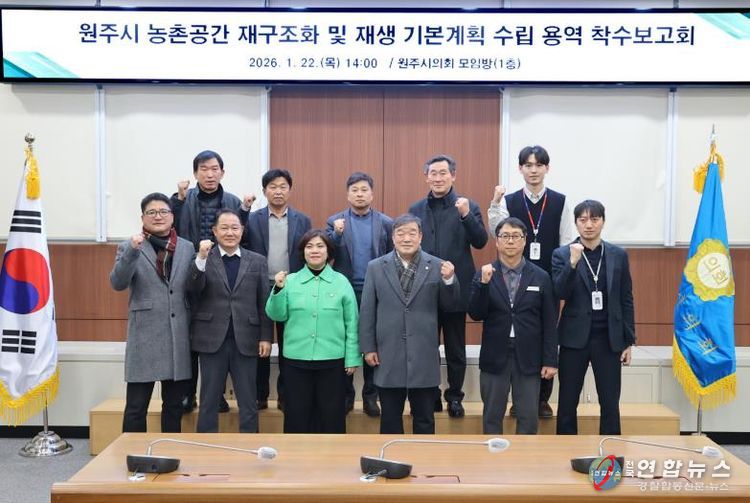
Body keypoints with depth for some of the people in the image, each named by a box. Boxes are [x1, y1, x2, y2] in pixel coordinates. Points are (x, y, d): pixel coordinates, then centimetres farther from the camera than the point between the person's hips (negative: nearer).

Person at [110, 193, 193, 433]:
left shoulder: (187, 248, 9)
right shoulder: (129, 247, 2)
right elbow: (117, 283, -12)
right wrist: (132, 251, -23)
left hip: (178, 336, 3)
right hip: (144, 337, -3)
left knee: (174, 404, 12)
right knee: (136, 406, 1)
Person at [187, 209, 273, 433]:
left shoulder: (257, 261, 8)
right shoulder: (202, 259, 5)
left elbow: (264, 303, 6)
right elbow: (193, 289, -11)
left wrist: (266, 337, 0)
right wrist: (201, 258, -23)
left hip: (246, 341, 1)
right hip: (212, 339, -1)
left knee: (248, 403, 7)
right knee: (209, 402, 8)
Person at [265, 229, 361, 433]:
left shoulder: (341, 282, 1)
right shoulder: (291, 280, 3)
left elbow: (351, 323, 1)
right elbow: (277, 315, 0)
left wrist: (352, 358, -1)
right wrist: (278, 289, -14)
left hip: (332, 360, -1)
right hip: (296, 359, 1)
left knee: (331, 415, 8)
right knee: (297, 413, 9)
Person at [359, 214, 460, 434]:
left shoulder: (437, 266, 0)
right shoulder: (376, 267, 3)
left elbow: (449, 304, 4)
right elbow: (367, 311, 3)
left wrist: (449, 279, -14)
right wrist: (368, 347, 1)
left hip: (424, 357, 0)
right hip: (388, 356, 1)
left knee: (424, 418, 11)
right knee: (390, 418, 12)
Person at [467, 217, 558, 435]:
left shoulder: (541, 277, 1)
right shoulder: (484, 274, 1)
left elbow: (549, 323, 1)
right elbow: (475, 314, -7)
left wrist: (550, 360, -1)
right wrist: (484, 283, -20)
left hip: (528, 358, 0)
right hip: (494, 357, 0)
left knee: (528, 417, 6)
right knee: (492, 416, 10)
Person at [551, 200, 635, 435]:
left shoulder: (618, 255, 6)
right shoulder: (562, 254, 0)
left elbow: (626, 300, 7)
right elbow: (560, 293, -11)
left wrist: (628, 341, 5)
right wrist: (573, 263, -23)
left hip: (609, 339, 1)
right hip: (575, 337, -1)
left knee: (610, 405, 4)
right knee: (567, 403, 5)